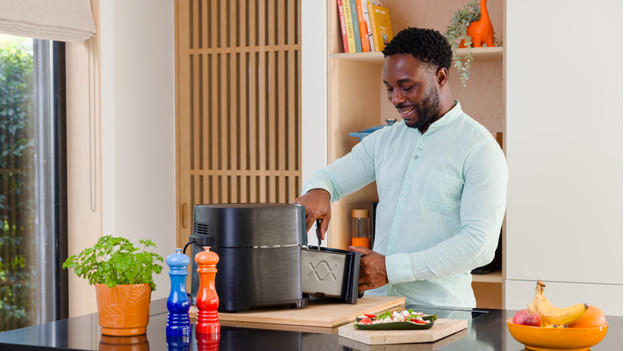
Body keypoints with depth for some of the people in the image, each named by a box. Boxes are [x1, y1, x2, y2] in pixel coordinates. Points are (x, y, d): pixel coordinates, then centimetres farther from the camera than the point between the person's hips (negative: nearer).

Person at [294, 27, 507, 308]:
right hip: (376, 302, 5)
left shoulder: (479, 149, -5)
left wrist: (392, 268, -18)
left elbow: (480, 243, -13)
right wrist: (318, 192, -7)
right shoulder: (384, 140, 16)